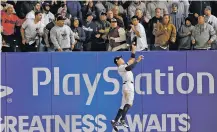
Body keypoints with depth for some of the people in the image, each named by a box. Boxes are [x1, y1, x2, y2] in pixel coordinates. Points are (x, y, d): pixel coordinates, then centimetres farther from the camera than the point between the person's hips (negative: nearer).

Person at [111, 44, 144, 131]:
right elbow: (129, 68, -23)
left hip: (129, 86, 10)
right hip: (128, 86, -10)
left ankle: (115, 121, 6)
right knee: (129, 103, -24)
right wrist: (137, 61, -19)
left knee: (123, 105, 7)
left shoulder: (124, 65, 24)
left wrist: (133, 49, 22)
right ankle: (122, 120, -33)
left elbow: (132, 59, 29)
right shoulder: (120, 68, -4)